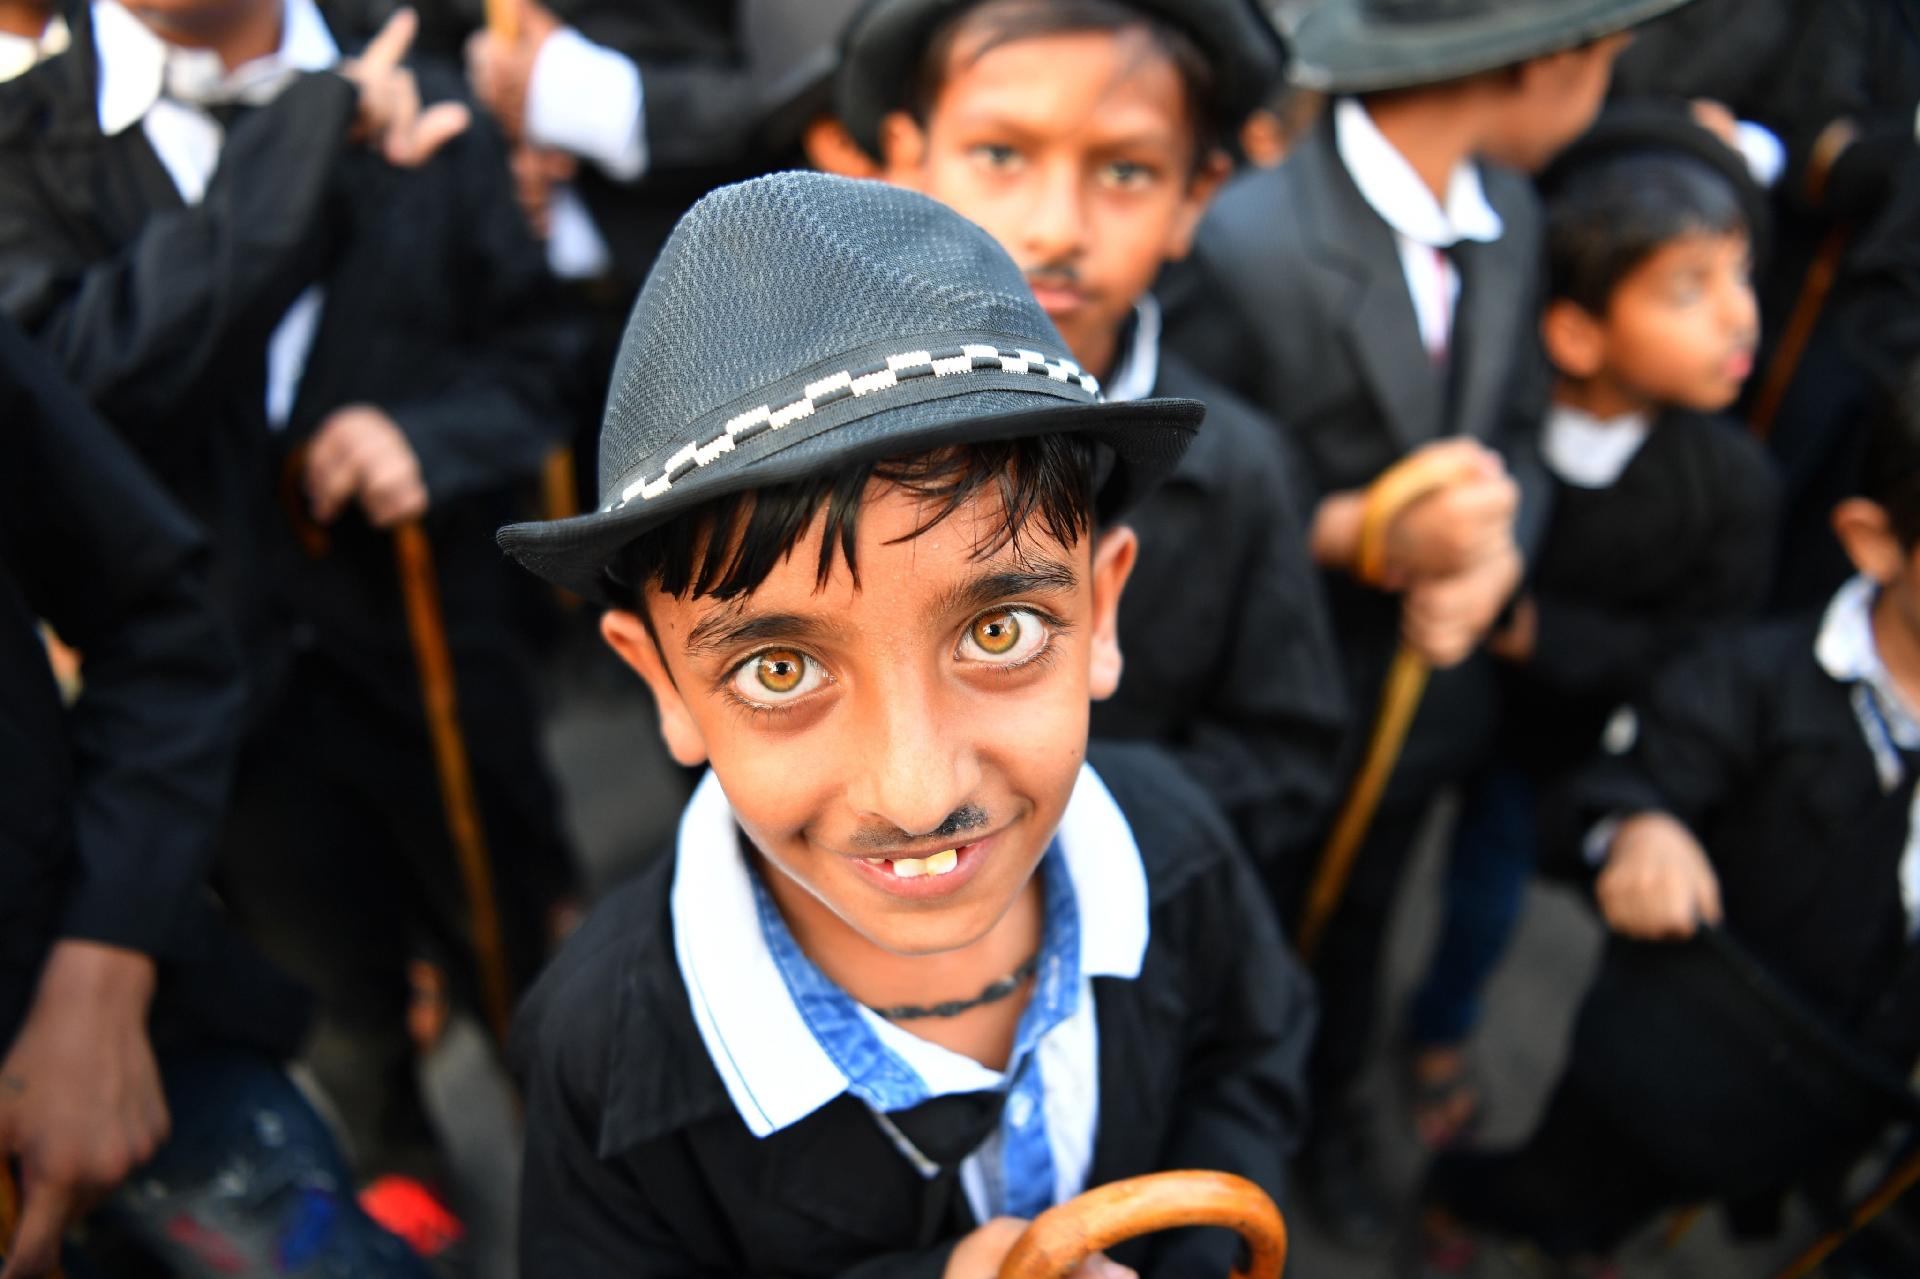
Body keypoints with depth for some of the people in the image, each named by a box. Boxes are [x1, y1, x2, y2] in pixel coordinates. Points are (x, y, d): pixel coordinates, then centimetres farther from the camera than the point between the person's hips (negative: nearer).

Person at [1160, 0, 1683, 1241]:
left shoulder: (1508, 213, -7)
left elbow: (1517, 436, 1)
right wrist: (1359, 533, -35)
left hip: (1425, 676, 6)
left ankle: (1331, 1114, 59)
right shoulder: (1246, 244, -32)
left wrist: (1496, 553, -20)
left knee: (1356, 930, 30)